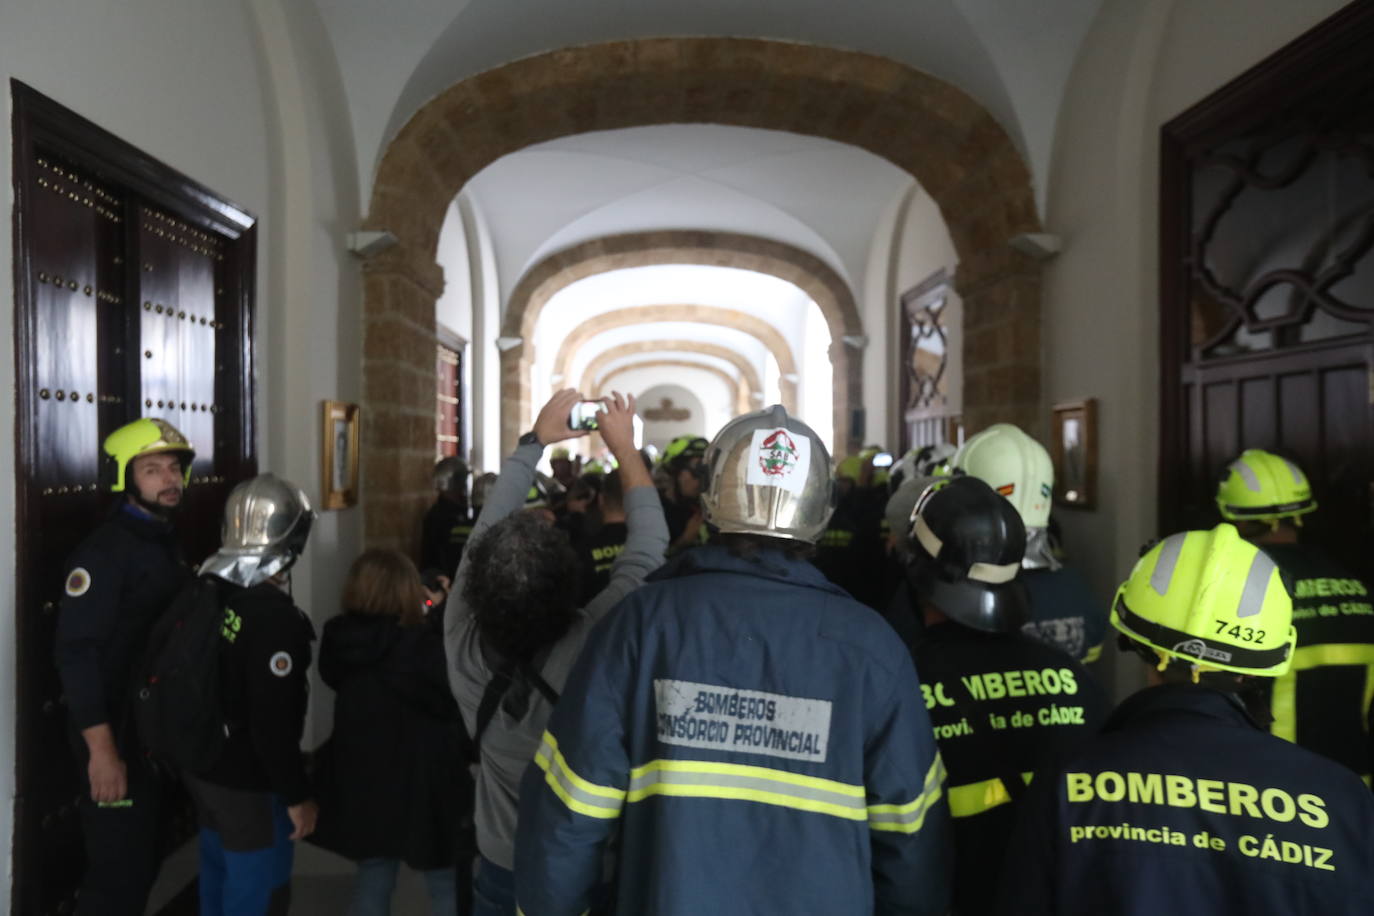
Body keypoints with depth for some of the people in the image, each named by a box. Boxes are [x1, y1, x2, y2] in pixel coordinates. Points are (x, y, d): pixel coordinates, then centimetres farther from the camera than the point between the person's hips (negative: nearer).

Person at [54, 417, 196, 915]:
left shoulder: (169, 544, 10)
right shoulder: (103, 552, -17)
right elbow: (76, 653, -23)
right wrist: (101, 748, -25)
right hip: (119, 735, -8)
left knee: (146, 858, 20)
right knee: (119, 866, 2)